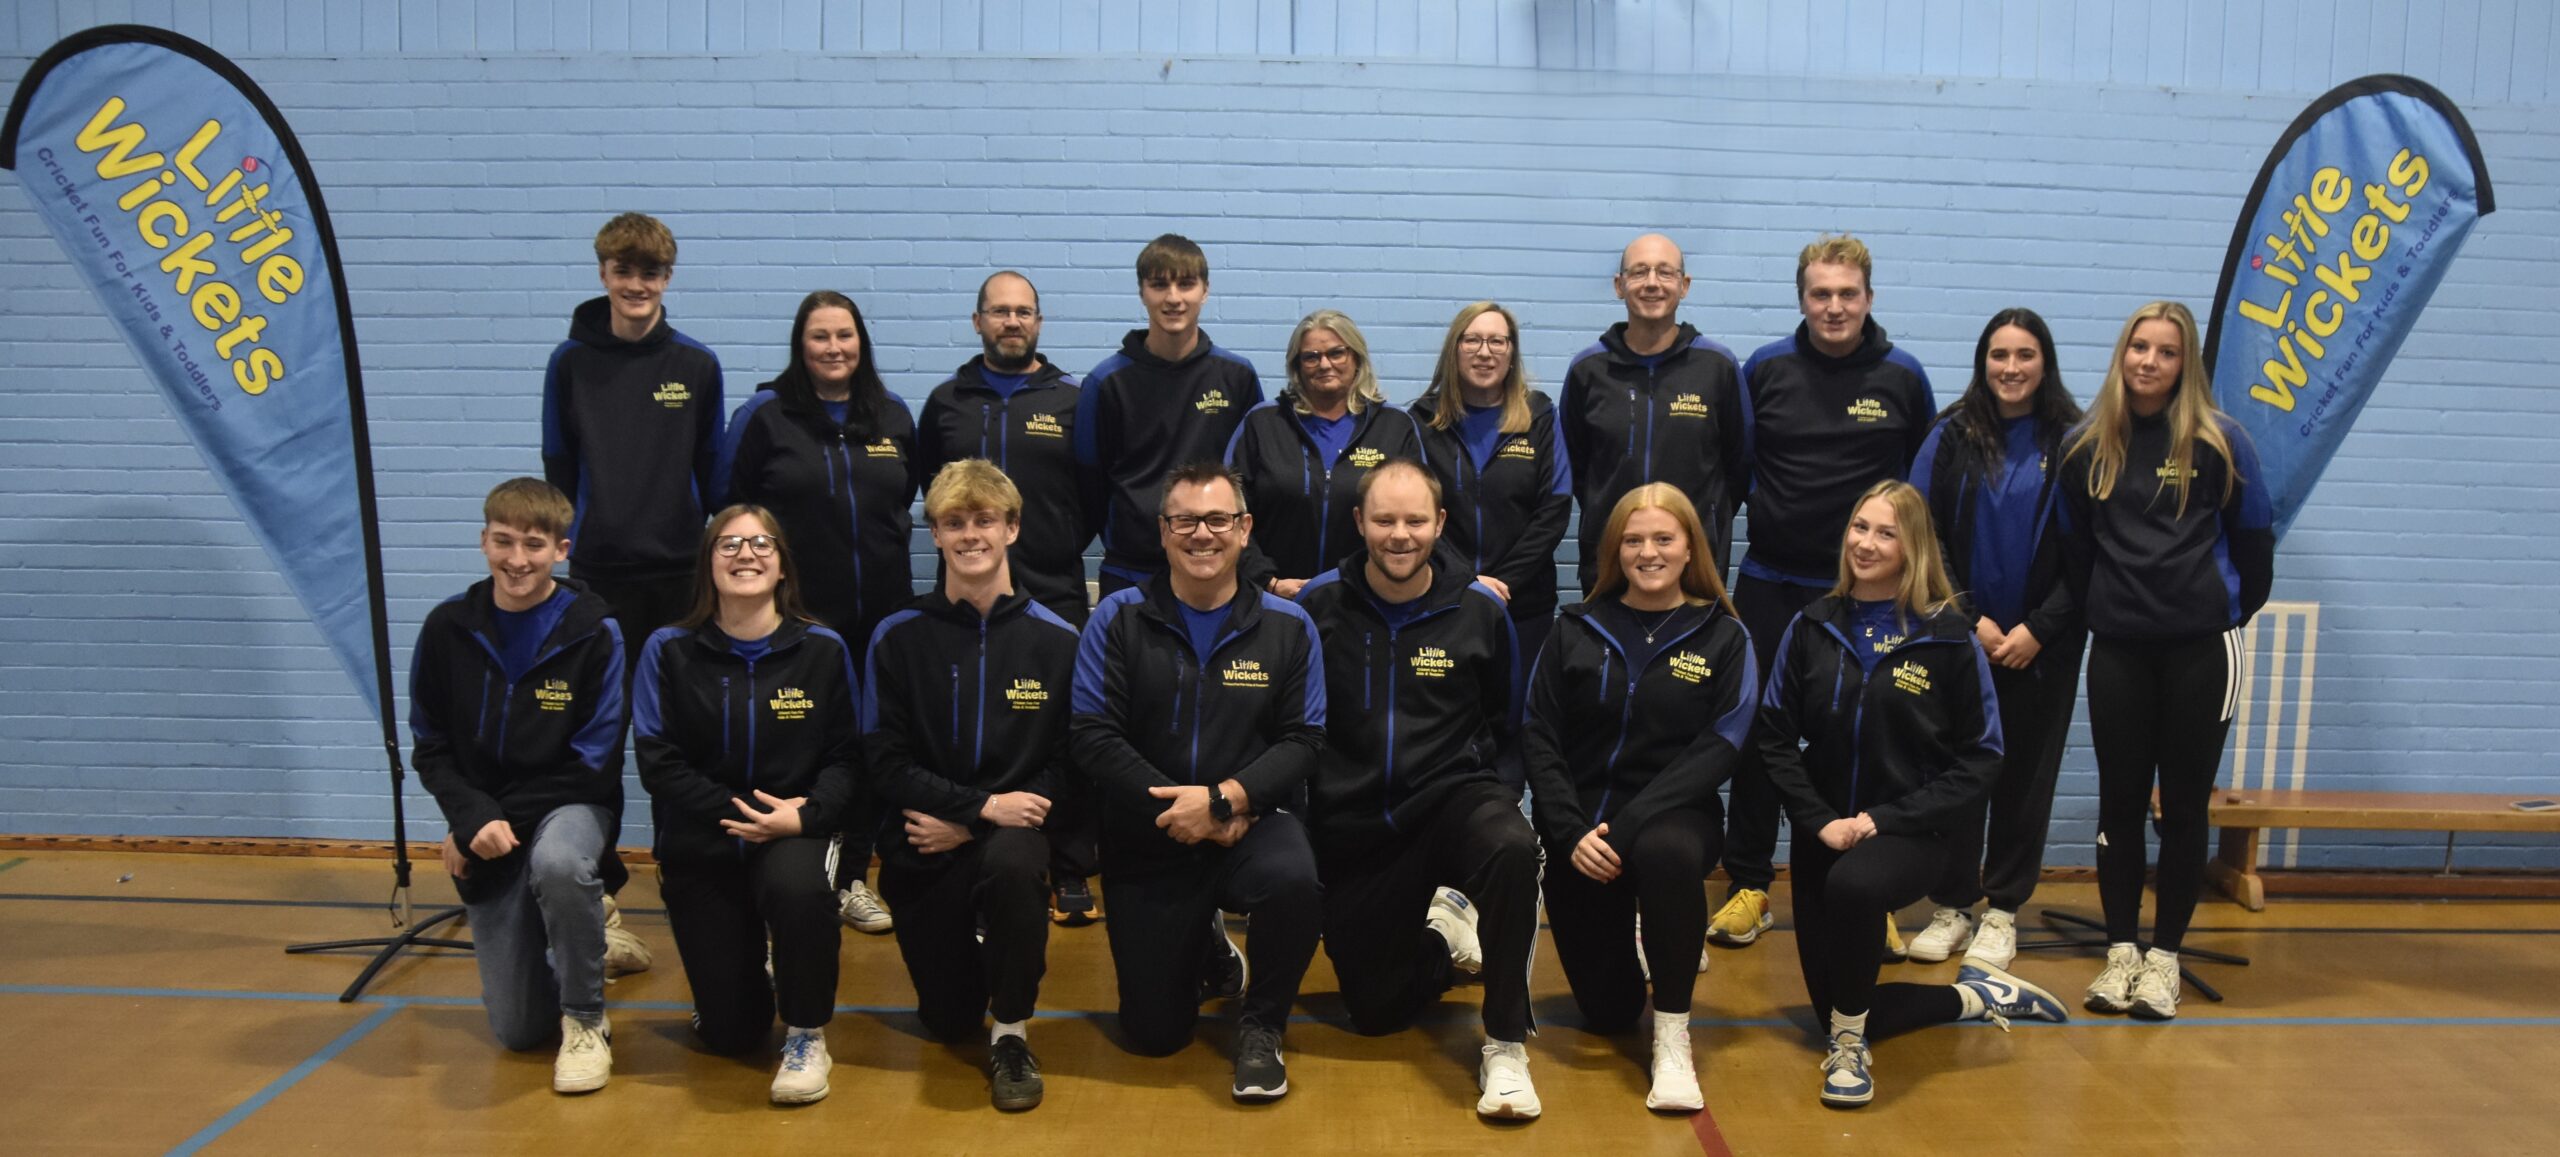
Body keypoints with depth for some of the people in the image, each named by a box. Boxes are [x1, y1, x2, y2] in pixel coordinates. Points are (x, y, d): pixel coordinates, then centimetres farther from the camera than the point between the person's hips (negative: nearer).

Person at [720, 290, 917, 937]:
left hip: (881, 613, 4)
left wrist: (889, 544, 9)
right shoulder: (765, 416, -2)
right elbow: (732, 505, 2)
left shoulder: (893, 417, 8)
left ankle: (853, 878, 21)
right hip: (796, 612, -3)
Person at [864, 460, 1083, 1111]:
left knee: (1013, 863, -38)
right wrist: (983, 806, -19)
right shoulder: (898, 637, -2)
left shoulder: (1055, 639, -3)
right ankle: (970, 953, 41)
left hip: (1012, 829, -1)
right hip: (923, 844, 1)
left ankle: (1011, 1031, -15)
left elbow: (1062, 764, -3)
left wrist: (965, 826, -14)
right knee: (948, 1023, 3)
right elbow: (886, 762, -6)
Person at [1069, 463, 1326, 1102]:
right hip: (1147, 842, 1)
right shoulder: (1118, 618, -5)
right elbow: (1092, 735, -10)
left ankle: (1262, 1024, -5)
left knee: (1294, 880, -36)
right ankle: (1207, 951, 39)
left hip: (1251, 823, 0)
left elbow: (1303, 739, -4)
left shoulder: (1288, 625, -2)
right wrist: (1182, 812, -17)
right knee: (1153, 1035, 2)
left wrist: (1224, 799, -20)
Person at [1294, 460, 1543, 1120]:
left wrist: (1462, 764, 2)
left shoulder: (1480, 609, -2)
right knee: (1377, 1011, 5)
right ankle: (1443, 936, 39)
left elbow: (1506, 723, 13)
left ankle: (1505, 1047, -20)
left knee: (1511, 848, -37)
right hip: (1351, 826, 1)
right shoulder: (1319, 603, -5)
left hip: (1450, 799, -1)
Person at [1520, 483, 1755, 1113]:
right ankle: (1631, 946, 39)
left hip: (1673, 812, -2)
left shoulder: (1723, 637, 0)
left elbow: (1717, 749, -10)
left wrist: (1623, 828, -20)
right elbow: (1539, 739, 1)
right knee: (1606, 1012, 1)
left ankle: (1672, 1038, -22)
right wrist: (1571, 833, -15)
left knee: (1667, 852, -40)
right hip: (1578, 825, 2)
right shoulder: (1575, 630, 5)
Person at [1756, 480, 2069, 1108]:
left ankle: (1850, 1044, -17)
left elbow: (1980, 757, -6)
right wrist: (1820, 820, -13)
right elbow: (1774, 736, 0)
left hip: (1908, 836, -4)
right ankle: (1973, 995, 32)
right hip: (1823, 836, 4)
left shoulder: (1947, 636, -7)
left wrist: (1886, 819, -15)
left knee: (1854, 884, -39)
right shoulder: (1813, 627, 0)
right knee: (1832, 1006, 8)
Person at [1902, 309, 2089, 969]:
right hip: (1959, 638, 1)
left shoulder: (2073, 441, -1)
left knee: (2025, 776, 7)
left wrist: (2037, 629, -10)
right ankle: (1951, 906, 15)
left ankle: (2003, 913, 18)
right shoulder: (1952, 437, 2)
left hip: (2042, 645, 0)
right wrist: (1970, 619, -9)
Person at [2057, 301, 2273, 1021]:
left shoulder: (2218, 442, -4)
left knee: (2184, 805, 5)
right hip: (2117, 651, 2)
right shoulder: (2088, 447, 3)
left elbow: (2254, 538, 4)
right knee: (2120, 801, 7)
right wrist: (2098, 610, 11)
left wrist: (2234, 610, 9)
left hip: (2200, 649, -2)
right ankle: (2120, 951, 17)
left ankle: (2165, 955, 15)